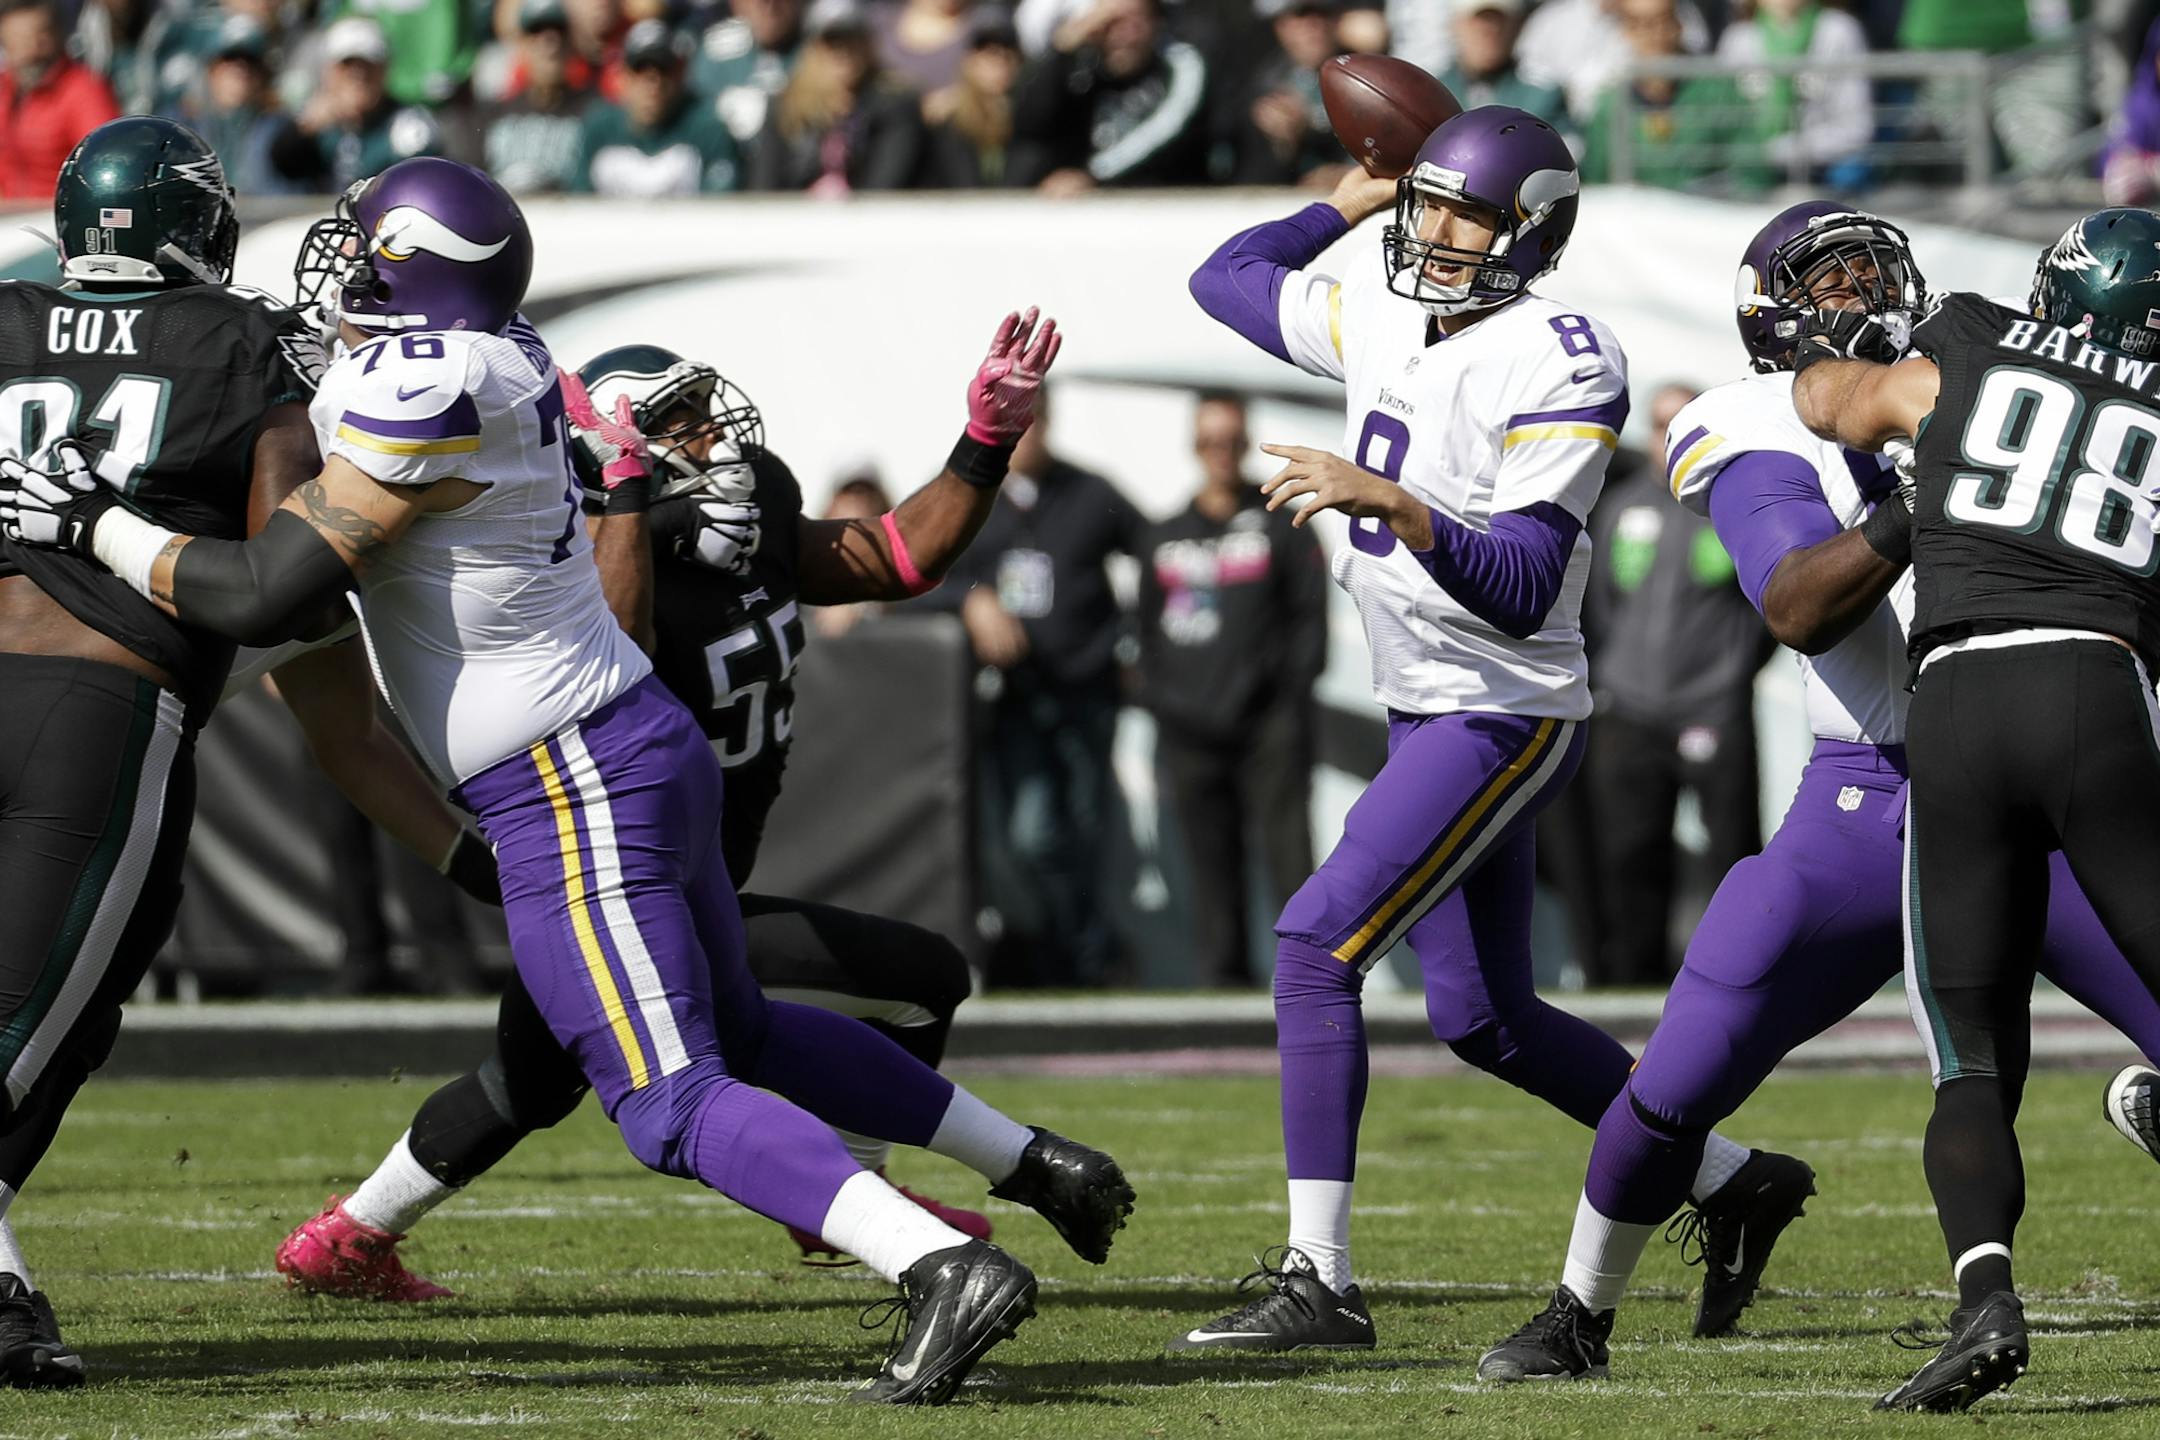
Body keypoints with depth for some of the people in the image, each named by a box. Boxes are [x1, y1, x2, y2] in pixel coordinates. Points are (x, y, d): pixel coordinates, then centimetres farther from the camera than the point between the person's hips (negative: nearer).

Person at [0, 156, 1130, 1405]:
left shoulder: (418, 396, -20)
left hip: (571, 802, -9)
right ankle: (1041, 1165, 33)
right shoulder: (500, 366, 6)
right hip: (647, 743, 9)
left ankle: (948, 1269, -23)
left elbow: (264, 596, -19)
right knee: (742, 1034, 26)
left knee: (676, 1110, -9)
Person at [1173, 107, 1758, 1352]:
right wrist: (1356, 200, 18)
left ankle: (1320, 1281, -17)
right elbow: (1227, 279, 23)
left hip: (1506, 719, -9)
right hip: (1428, 715, 9)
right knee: (1484, 1020, 16)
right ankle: (1728, 1177, 33)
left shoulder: (1561, 365, -19)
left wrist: (1389, 502, -37)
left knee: (1318, 945, -18)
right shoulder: (1384, 321, 5)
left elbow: (1523, 591, -26)